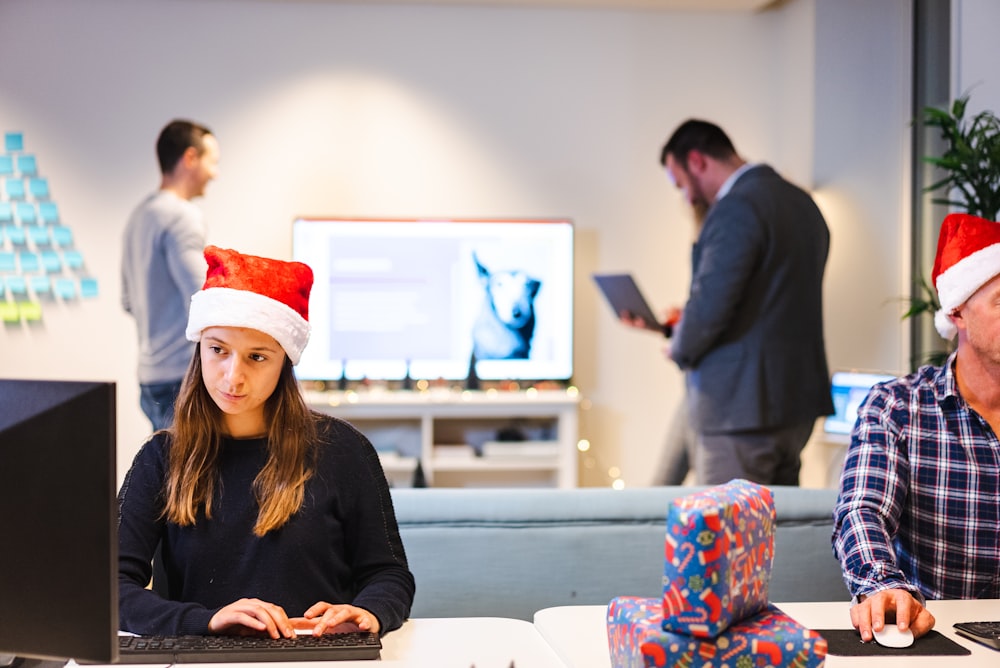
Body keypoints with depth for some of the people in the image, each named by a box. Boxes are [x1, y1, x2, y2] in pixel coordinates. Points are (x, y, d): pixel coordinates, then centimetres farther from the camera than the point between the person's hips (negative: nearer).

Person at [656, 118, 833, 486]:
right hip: (798, 400, 10)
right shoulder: (803, 203, 15)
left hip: (742, 409, -10)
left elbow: (711, 302, -23)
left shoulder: (736, 209, -16)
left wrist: (680, 349, -3)